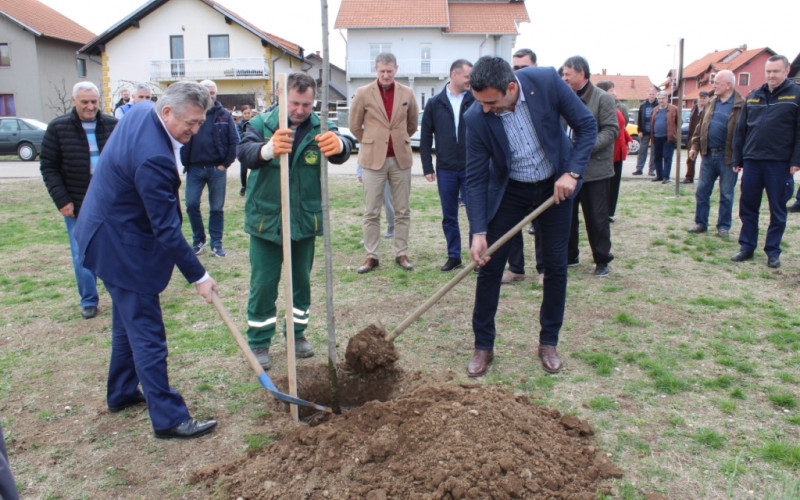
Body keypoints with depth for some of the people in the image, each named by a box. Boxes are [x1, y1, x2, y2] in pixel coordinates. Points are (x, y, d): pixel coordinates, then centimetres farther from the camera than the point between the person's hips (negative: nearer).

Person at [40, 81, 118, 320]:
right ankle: (88, 301, 18)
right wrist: (62, 200, -8)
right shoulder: (58, 128, -2)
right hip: (76, 206, -1)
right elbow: (48, 167, -1)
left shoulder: (112, 125, 1)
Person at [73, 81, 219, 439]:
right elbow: (166, 228, -27)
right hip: (121, 246, -10)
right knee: (147, 333, -4)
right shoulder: (153, 159, -32)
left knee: (128, 321, 21)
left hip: (111, 232, 10)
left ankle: (121, 393, 37)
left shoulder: (142, 111, -1)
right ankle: (168, 418, 5)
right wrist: (198, 276, -19)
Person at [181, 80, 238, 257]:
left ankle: (216, 243, 17)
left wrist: (225, 164, -5)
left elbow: (234, 141, 1)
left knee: (217, 208, 6)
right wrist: (185, 163, -5)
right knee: (192, 204, -2)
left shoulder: (224, 115, 3)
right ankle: (198, 240, 17)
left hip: (217, 169, 0)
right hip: (195, 168, 0)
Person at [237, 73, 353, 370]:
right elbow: (245, 153, -24)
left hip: (305, 221, 2)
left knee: (301, 281, 14)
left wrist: (339, 145, -50)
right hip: (265, 220, -1)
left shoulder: (320, 128, -4)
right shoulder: (261, 124, -5)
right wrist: (268, 149, -47)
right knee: (263, 285, 4)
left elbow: (340, 153, -24)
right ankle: (259, 343, 19)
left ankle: (297, 334, 33)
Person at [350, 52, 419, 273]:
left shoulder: (407, 93, 4)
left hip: (400, 158, 2)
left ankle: (401, 253, 16)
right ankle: (371, 256, 10)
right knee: (371, 213, 1)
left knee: (402, 211, 6)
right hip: (373, 159, -1)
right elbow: (355, 126, 9)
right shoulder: (363, 93, -1)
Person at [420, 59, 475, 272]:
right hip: (446, 169, 2)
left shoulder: (476, 101, 0)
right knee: (448, 216, 9)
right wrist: (427, 167, 2)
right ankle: (454, 257, 21)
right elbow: (425, 137, 7)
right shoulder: (434, 103, 5)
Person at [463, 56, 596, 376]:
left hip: (555, 185, 1)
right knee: (489, 264, -3)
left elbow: (586, 125, -10)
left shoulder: (547, 81, -22)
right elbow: (476, 178, -15)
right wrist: (478, 232, -20)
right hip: (509, 191, 0)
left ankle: (548, 343, 21)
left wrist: (573, 172, -21)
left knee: (555, 266, 4)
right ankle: (483, 346, 13)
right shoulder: (477, 118, -21)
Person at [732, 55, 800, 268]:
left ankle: (773, 251, 15)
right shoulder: (753, 96, 12)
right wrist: (737, 159, 9)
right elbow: (741, 129, 13)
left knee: (777, 210, 5)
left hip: (780, 163, -3)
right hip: (752, 161, 4)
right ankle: (747, 247, 18)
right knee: (747, 207, 7)